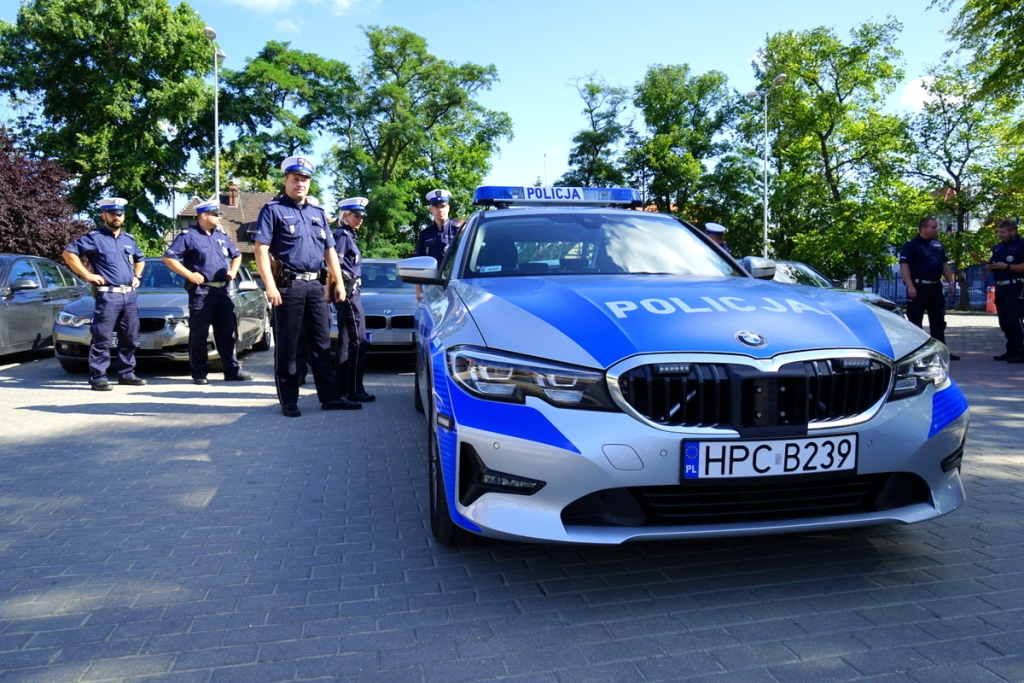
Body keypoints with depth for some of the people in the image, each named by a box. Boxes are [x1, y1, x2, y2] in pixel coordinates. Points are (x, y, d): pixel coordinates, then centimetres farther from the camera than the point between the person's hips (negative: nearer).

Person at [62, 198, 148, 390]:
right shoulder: (94, 237, -1)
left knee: (129, 338, 10)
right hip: (108, 295, -6)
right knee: (102, 338, -6)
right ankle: (97, 378, -3)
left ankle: (126, 374, 19)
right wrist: (87, 275, -11)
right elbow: (69, 253, -8)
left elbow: (140, 259, 34)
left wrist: (137, 276, 16)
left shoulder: (129, 239, 18)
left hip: (130, 295, 6)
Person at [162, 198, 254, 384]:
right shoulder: (188, 236, -2)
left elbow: (237, 255, 30)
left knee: (228, 333, 7)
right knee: (199, 335, 0)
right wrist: (189, 274, -13)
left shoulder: (221, 235, 17)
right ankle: (200, 373, 7)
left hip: (223, 290, 6)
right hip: (201, 291, -6)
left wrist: (233, 271, 13)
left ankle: (232, 370, 12)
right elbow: (168, 258, -8)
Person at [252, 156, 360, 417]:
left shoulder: (318, 212, 19)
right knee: (286, 346, 1)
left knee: (321, 344, 7)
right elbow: (261, 249, -7)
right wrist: (270, 286, -17)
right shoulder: (273, 210, 1)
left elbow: (330, 250, 20)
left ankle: (330, 396, 13)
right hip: (288, 285, -5)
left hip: (315, 285, 5)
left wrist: (338, 282, 11)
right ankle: (289, 400, 9)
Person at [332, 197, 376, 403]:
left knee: (345, 340, 13)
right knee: (358, 339, -10)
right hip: (348, 292, -10)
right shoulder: (343, 235, -10)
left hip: (349, 292, 10)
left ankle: (341, 385, 19)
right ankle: (354, 390, -9)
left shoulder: (348, 235, 18)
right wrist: (347, 281, -14)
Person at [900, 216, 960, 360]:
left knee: (938, 321, 10)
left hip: (936, 287, 7)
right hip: (918, 287, -7)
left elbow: (944, 265, 22)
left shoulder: (937, 245, 15)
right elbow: (904, 266, -15)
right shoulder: (911, 245, -7)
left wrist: (951, 282, 13)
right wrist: (910, 286, -23)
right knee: (915, 321, -3)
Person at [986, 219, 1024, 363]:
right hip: (1000, 287, 8)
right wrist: (990, 266, 2)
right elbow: (990, 266, 24)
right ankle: (1011, 351, 18)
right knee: (1004, 322, 10)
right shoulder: (998, 247, 17)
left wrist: (1007, 266, -19)